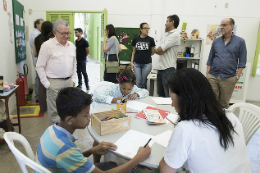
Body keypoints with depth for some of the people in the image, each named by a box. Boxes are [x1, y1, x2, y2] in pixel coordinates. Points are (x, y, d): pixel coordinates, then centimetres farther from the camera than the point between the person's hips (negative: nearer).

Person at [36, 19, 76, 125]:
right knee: (54, 112, 1)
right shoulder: (47, 45, -8)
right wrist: (47, 84, -10)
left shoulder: (71, 45, 10)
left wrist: (73, 79, 12)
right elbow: (40, 66, -7)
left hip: (69, 82, 6)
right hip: (54, 83, -5)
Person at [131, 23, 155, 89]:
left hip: (147, 64, -1)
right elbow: (133, 52, 11)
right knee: (138, 82, -1)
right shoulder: (135, 39, 5)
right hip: (137, 64, 1)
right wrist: (131, 62, 4)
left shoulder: (150, 40, 0)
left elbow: (152, 53, 9)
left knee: (144, 83, 4)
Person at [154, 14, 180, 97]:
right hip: (160, 68, 9)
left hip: (168, 69, -9)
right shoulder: (166, 34, 18)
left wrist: (156, 50, 5)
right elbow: (158, 50, 9)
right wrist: (162, 50, -12)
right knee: (160, 93, 17)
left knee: (168, 95, -2)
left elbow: (159, 49, -16)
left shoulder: (175, 35, -11)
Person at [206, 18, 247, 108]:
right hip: (212, 77, 2)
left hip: (228, 79, -2)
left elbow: (242, 62, 2)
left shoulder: (240, 42, 2)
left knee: (224, 103, 7)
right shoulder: (216, 41, 9)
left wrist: (237, 76, -5)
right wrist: (207, 74, 5)